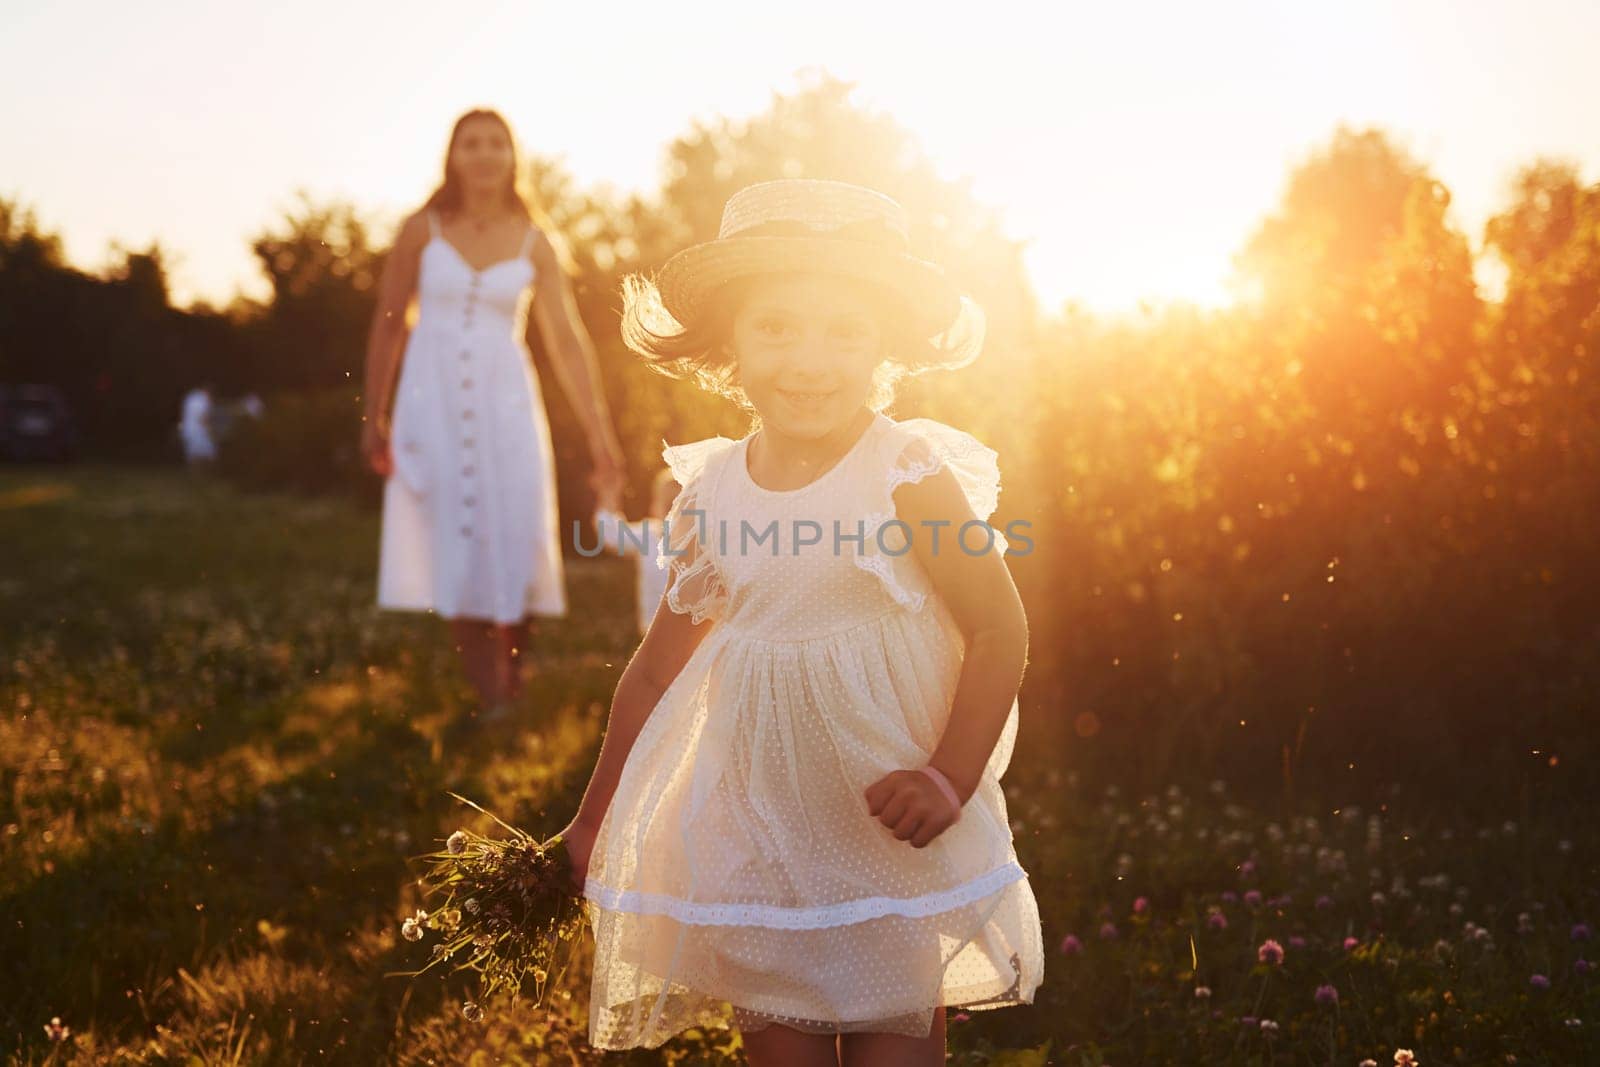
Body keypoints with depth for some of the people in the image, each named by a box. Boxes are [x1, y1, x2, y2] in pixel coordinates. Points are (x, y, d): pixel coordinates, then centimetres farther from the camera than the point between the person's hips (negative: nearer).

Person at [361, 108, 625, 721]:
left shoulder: (536, 243, 3)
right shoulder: (423, 230, 2)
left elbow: (568, 342, 1)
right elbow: (387, 325, 7)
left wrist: (599, 432, -4)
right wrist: (374, 417, 6)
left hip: (504, 401, 1)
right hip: (433, 401, 0)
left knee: (513, 541, -5)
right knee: (455, 543, -4)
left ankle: (513, 678, 14)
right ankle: (489, 699, -2)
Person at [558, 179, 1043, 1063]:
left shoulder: (907, 475, -13)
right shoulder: (710, 490, 0)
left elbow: (999, 626, -10)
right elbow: (659, 664, 10)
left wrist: (952, 776, -22)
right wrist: (593, 818, 15)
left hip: (887, 821, -4)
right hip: (754, 822, 4)